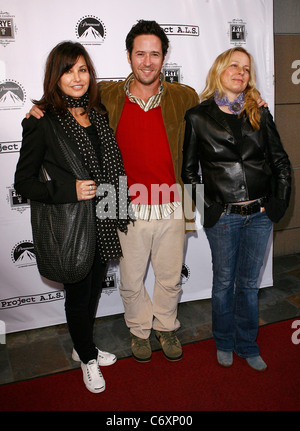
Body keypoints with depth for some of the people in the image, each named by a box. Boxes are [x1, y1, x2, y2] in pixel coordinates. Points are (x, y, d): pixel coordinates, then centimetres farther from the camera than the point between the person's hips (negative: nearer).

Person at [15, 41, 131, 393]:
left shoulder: (97, 113, 5)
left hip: (102, 224, 6)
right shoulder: (42, 122, -13)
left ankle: (83, 347, 45)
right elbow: (23, 182, -10)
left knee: (94, 290, 20)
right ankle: (87, 358, 37)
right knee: (78, 296, 12)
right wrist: (69, 191, -21)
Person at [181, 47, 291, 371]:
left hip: (259, 215, 3)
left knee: (249, 283, 15)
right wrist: (208, 207, -4)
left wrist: (278, 202, 2)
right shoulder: (198, 117, 0)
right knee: (224, 282, 12)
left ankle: (247, 345, 33)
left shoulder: (260, 115, 7)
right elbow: (188, 169, 1)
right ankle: (224, 343, 34)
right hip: (222, 216, -2)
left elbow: (280, 161, 9)